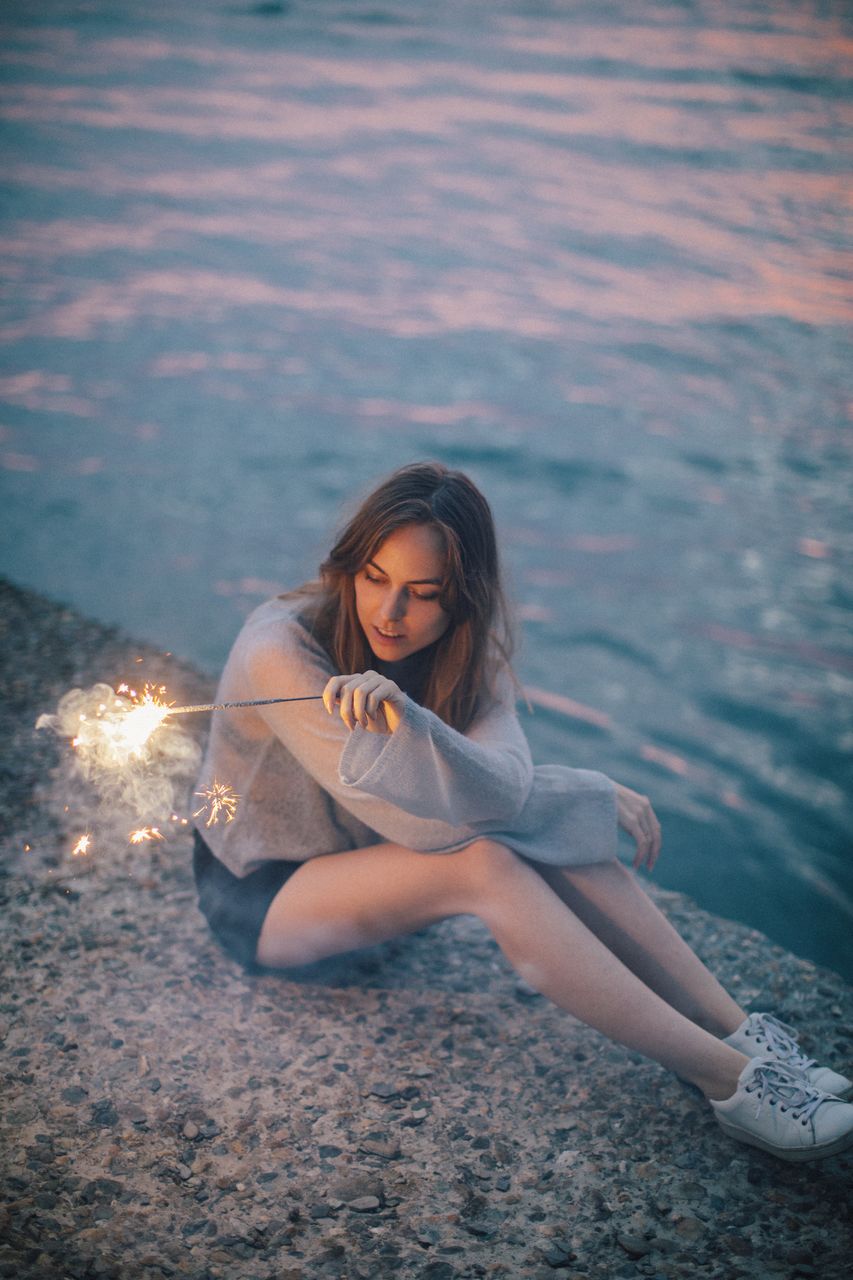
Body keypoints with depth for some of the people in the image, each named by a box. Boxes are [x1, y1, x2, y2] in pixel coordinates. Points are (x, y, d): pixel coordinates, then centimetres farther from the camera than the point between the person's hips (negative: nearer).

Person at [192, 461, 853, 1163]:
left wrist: (406, 722, -51)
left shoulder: (469, 639, -12)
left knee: (558, 842, -22)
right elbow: (424, 819, -31)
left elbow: (502, 785, -30)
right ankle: (728, 1080, -30)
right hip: (261, 894, -5)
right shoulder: (281, 650, -29)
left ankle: (741, 1033, -20)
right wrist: (589, 791, -26)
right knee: (483, 864, -31)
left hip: (362, 853, 6)